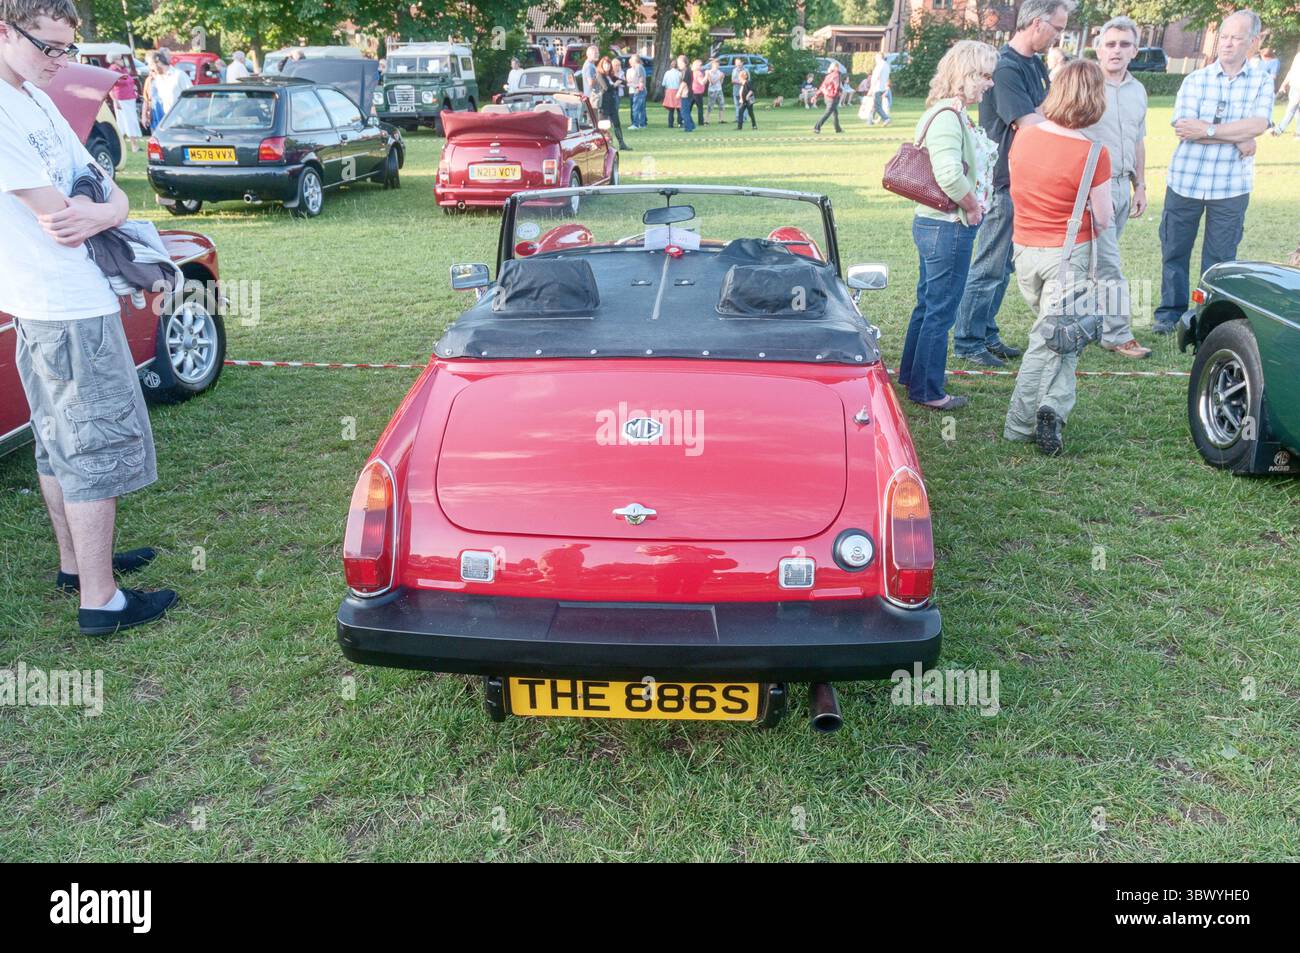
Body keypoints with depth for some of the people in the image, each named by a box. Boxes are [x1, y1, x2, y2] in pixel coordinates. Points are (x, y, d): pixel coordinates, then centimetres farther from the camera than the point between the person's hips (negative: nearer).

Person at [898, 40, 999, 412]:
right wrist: (972, 208, -19)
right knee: (940, 312, 0)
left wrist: (970, 208, 11)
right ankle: (927, 391, 12)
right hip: (949, 228, -10)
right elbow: (949, 174, -34)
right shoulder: (947, 116, -20)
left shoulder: (955, 115, 12)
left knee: (928, 304, 20)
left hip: (932, 224, 10)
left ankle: (911, 375, 33)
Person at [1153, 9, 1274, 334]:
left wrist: (1209, 130, -20)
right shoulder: (1195, 80, 2)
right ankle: (1171, 310, 21)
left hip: (1232, 186, 0)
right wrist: (1238, 138, -14)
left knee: (1220, 258, 6)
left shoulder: (1262, 82, 3)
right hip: (1185, 181, 0)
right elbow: (1183, 127, -13)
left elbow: (1258, 125, -13)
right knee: (1174, 250, 8)